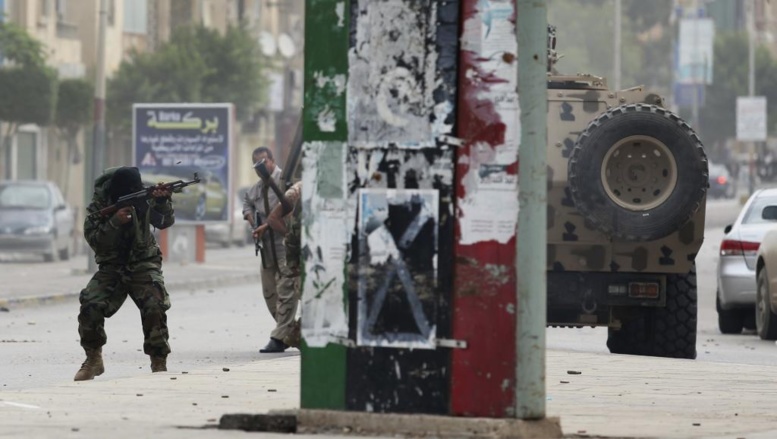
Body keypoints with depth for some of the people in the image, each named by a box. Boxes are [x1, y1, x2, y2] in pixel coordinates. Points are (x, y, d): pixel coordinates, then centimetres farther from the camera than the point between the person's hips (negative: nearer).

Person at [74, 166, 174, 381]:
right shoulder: (101, 203, -11)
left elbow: (165, 222, -15)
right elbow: (94, 240, -17)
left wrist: (162, 202, -35)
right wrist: (115, 222, -32)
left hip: (143, 264, 0)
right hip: (111, 266, 0)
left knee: (154, 308, -24)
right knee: (90, 305, -21)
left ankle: (159, 364, -11)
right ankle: (93, 359, 0)